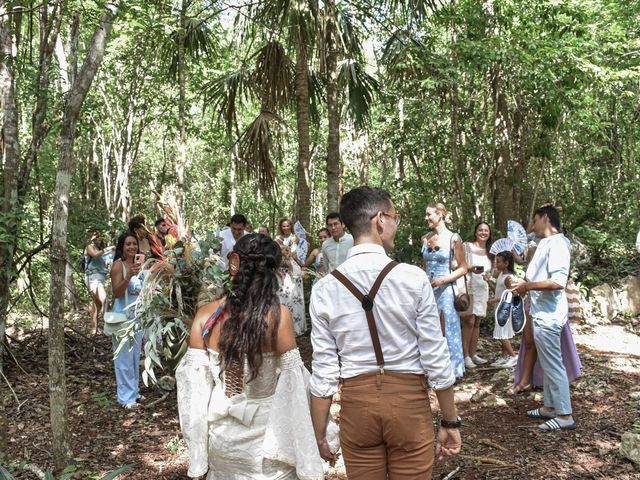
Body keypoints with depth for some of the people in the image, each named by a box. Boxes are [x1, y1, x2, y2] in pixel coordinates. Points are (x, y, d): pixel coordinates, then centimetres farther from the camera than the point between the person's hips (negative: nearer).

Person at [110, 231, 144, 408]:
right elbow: (116, 293, -21)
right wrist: (129, 276, -31)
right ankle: (126, 397, 4)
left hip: (138, 315, 8)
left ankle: (134, 391, 26)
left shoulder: (138, 264, 9)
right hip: (123, 315, -8)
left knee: (135, 356, 15)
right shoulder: (118, 265, -12)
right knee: (124, 357, -3)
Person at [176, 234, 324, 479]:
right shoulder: (278, 315, -19)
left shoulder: (206, 314, -10)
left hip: (220, 436, 3)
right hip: (265, 436, -3)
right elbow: (291, 385, -16)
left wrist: (197, 449, 8)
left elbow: (193, 381, -5)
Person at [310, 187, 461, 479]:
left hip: (356, 401, 2)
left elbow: (324, 372, -5)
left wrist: (320, 436, 6)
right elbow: (436, 359, -8)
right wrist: (450, 422, 5)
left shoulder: (325, 289, -7)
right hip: (409, 400, -1)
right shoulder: (413, 278, -12)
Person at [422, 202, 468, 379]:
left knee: (448, 331, 4)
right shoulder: (426, 238, 6)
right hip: (428, 289, 5)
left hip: (446, 290, -4)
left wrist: (442, 280, -16)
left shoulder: (453, 238, -8)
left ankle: (452, 369, 18)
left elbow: (463, 268, -5)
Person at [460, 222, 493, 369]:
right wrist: (471, 269, -24)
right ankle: (465, 356, -6)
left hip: (483, 290, 6)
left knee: (477, 323, 7)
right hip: (469, 288, -6)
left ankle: (473, 354, 14)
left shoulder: (489, 251, 16)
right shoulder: (467, 246, -4)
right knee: (469, 322, -10)